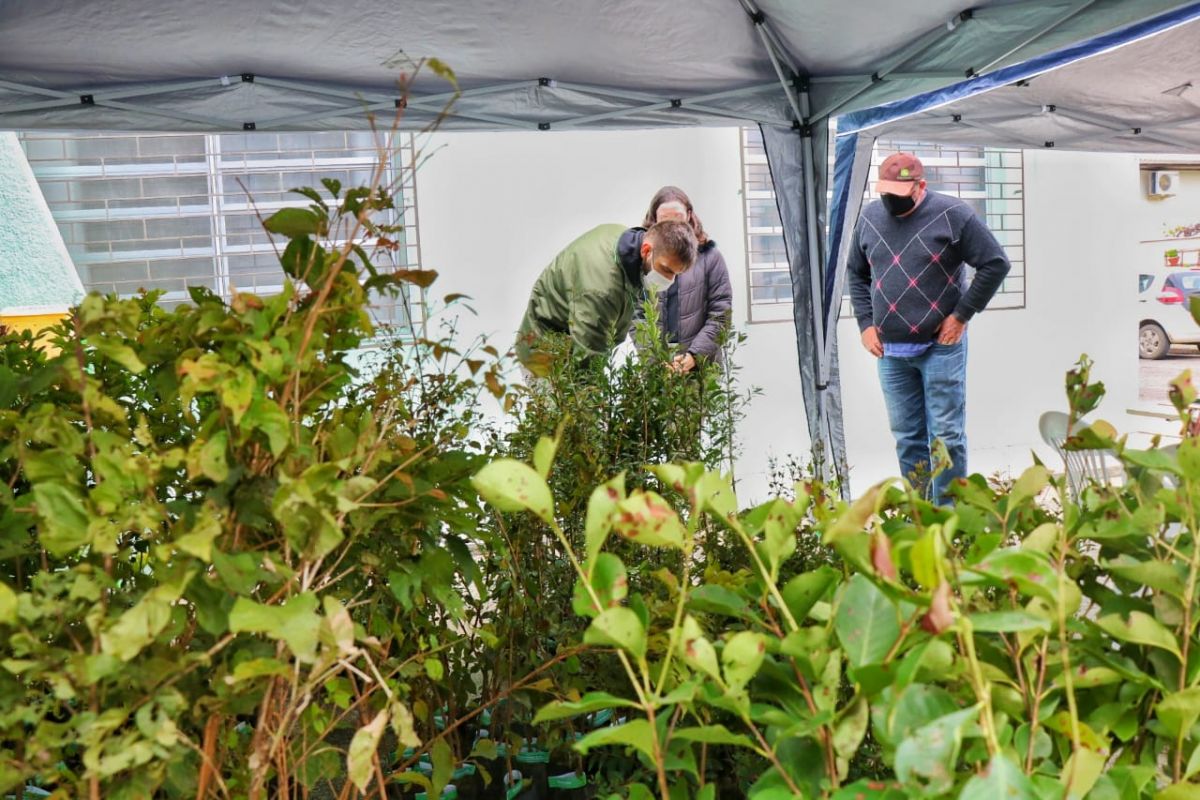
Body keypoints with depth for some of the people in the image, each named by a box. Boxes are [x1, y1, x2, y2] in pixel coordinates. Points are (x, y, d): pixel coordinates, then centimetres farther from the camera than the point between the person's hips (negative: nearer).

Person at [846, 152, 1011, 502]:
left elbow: (996, 264, -4)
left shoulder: (952, 214, -7)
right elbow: (856, 274, 20)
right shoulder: (870, 218, 7)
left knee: (946, 436, -2)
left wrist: (961, 315, -7)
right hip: (890, 351, 5)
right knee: (906, 438, 9)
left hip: (940, 346, -4)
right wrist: (866, 323, 9)